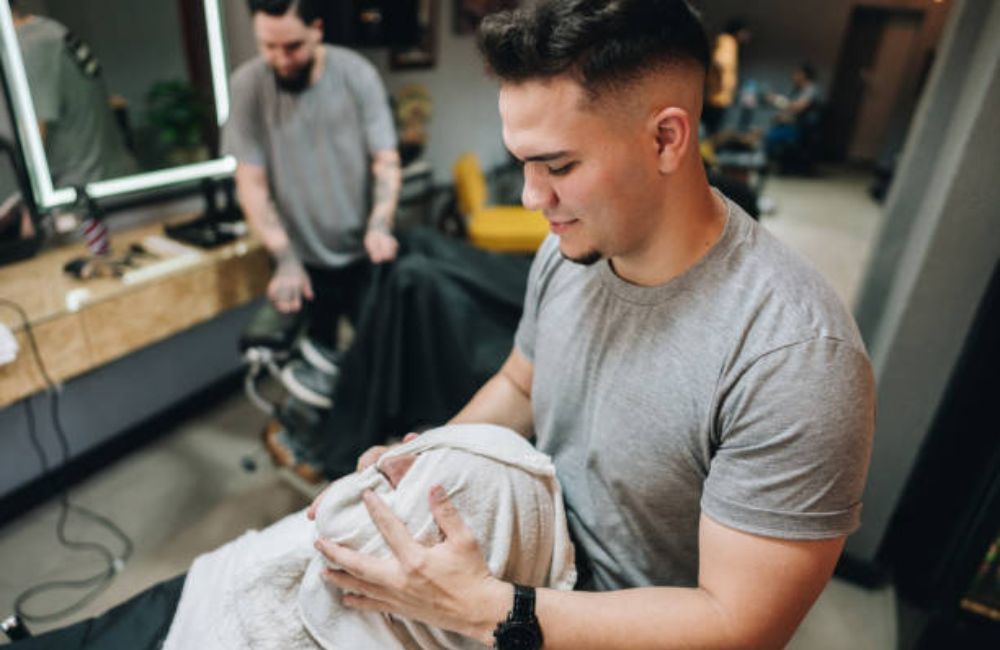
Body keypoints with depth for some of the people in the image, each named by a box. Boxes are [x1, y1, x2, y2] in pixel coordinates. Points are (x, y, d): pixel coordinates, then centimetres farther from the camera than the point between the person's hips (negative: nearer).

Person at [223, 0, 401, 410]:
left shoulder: (356, 73, -7)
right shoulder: (248, 85, -9)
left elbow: (386, 159, -7)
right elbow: (251, 183, -9)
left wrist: (380, 225, -23)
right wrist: (285, 259, -17)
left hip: (362, 250, 1)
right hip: (304, 256, 0)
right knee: (321, 343, 9)